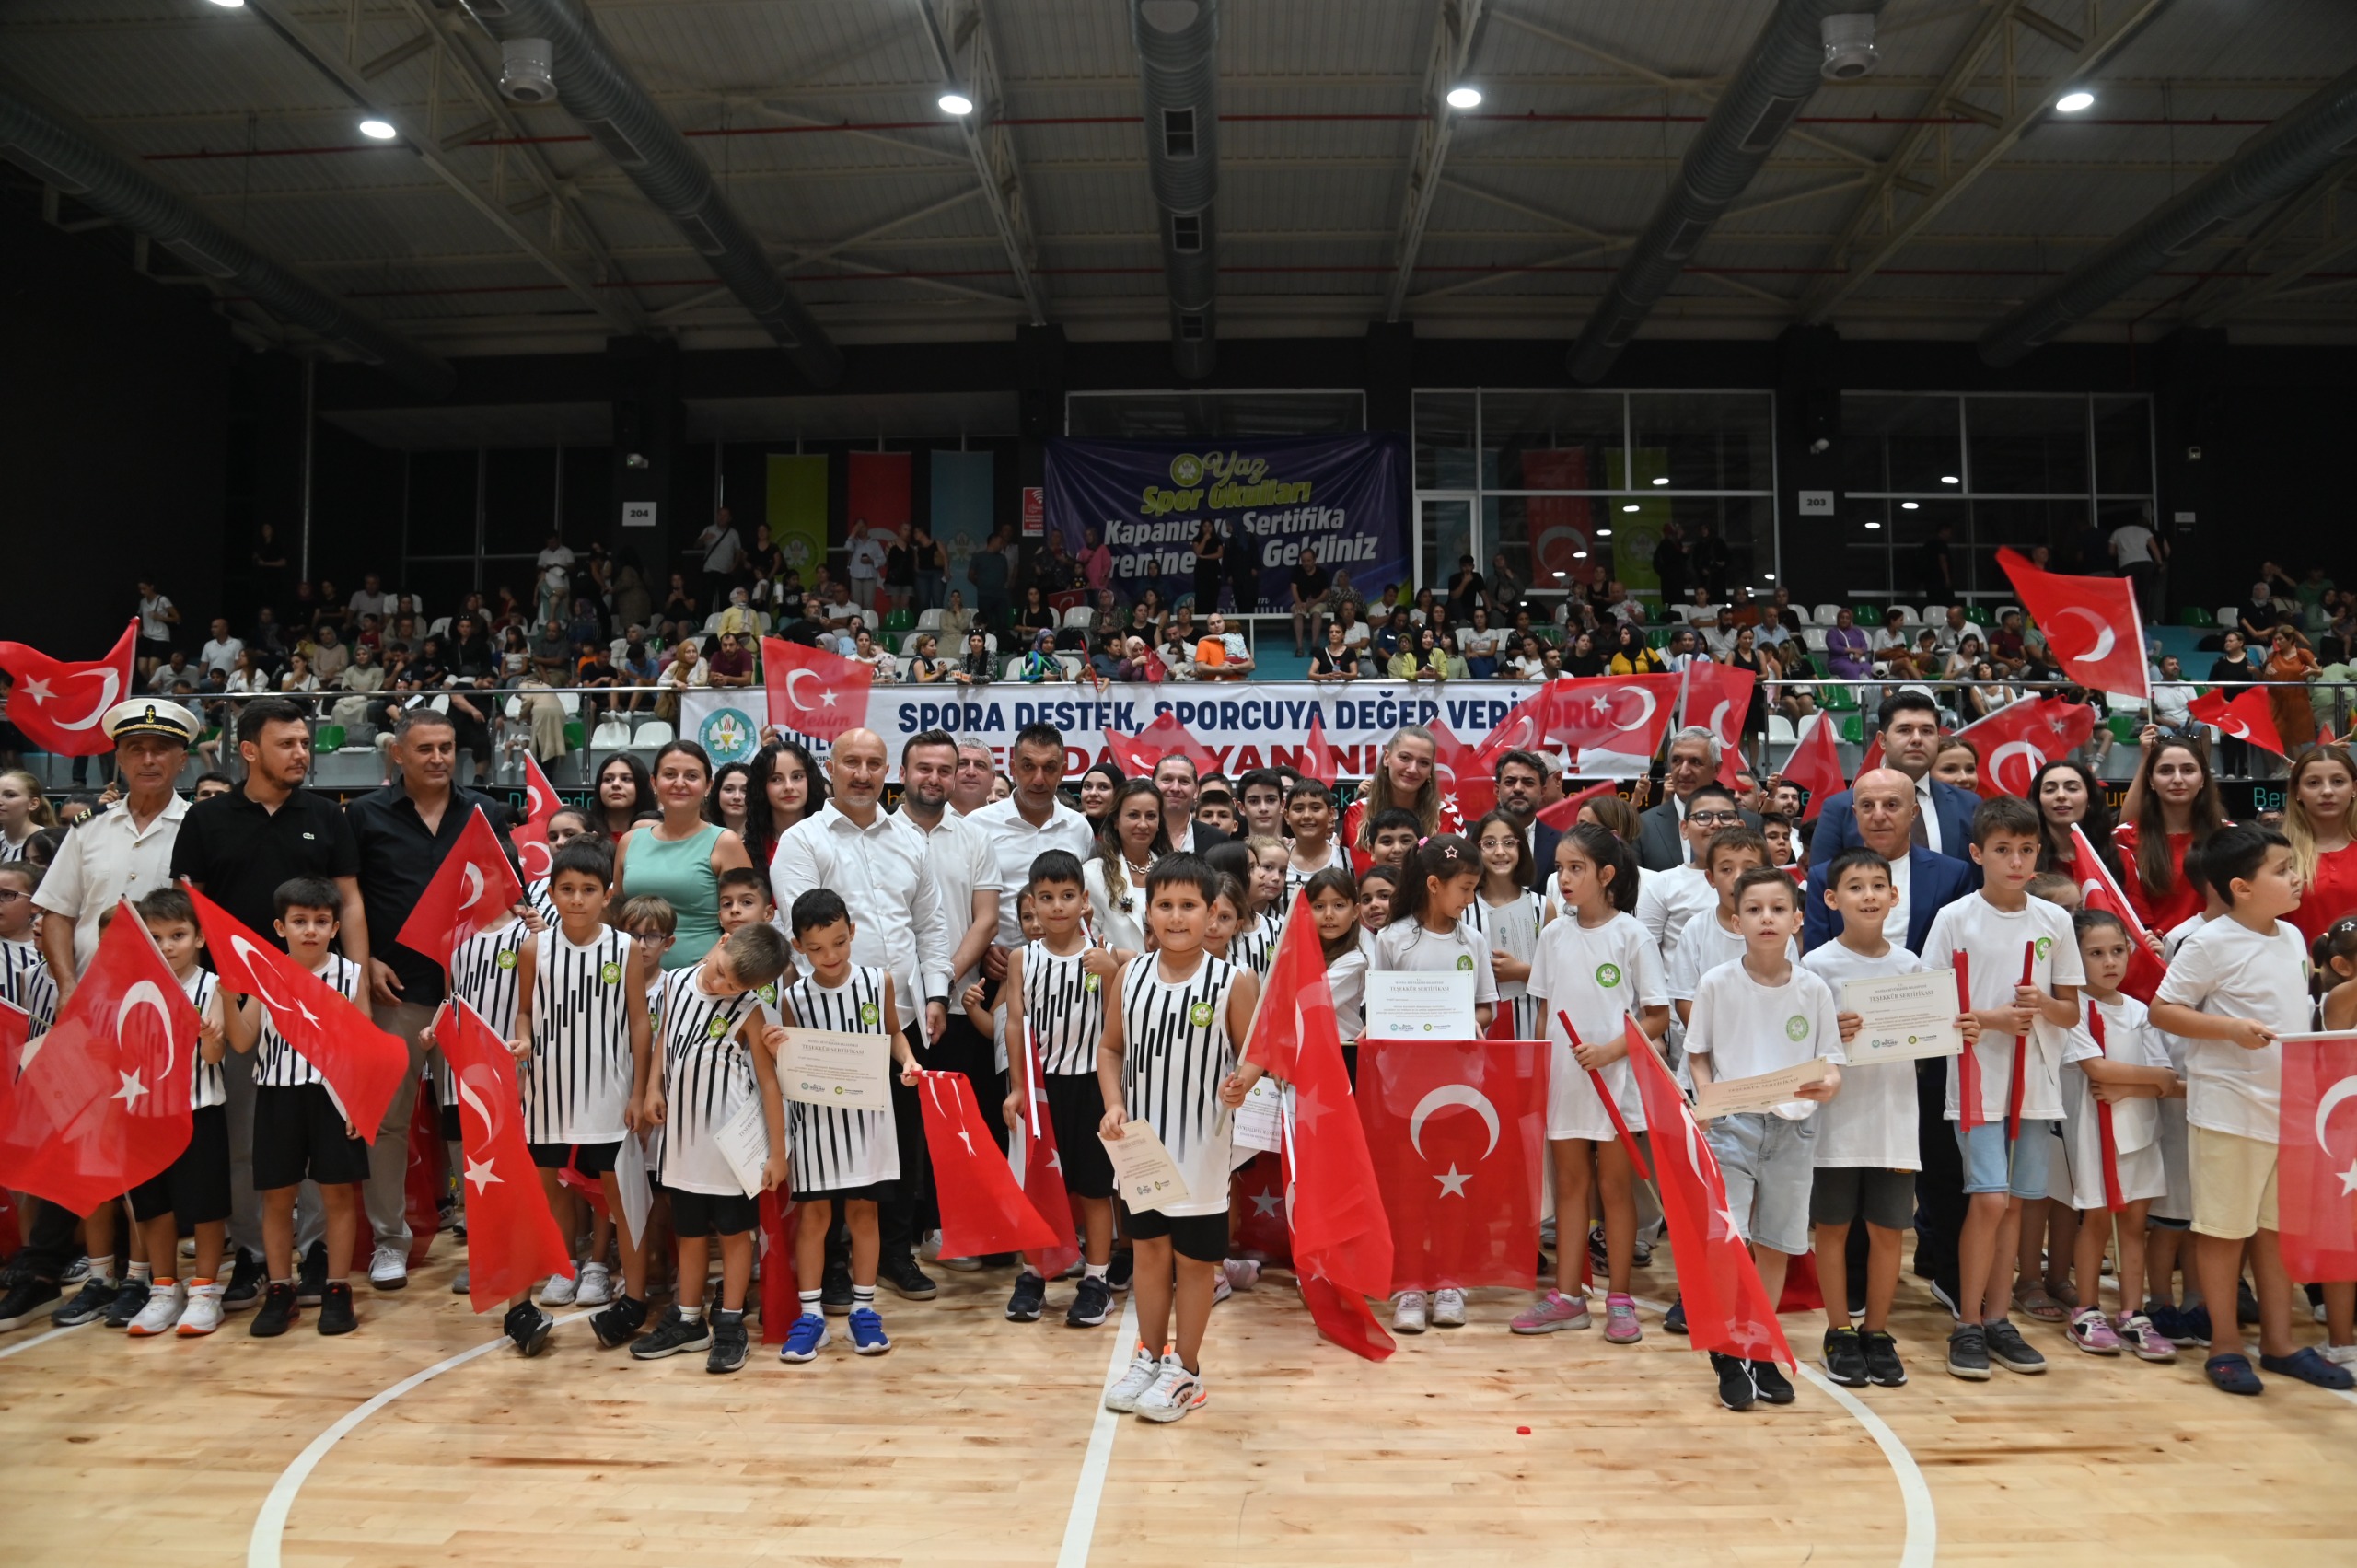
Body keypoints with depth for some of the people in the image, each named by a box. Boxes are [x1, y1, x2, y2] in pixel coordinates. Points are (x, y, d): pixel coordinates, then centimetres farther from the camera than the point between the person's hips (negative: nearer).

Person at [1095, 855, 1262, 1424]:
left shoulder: (1233, 982, -11)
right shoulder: (1129, 976, -2)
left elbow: (1255, 1052, -6)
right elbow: (1111, 1047, 7)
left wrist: (1241, 1082, -27)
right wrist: (1113, 1105, -6)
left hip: (1201, 1143, -3)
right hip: (1141, 1140, 3)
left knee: (1194, 1257, 8)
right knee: (1149, 1248, 16)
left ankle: (1185, 1370, 24)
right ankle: (1149, 1356, 33)